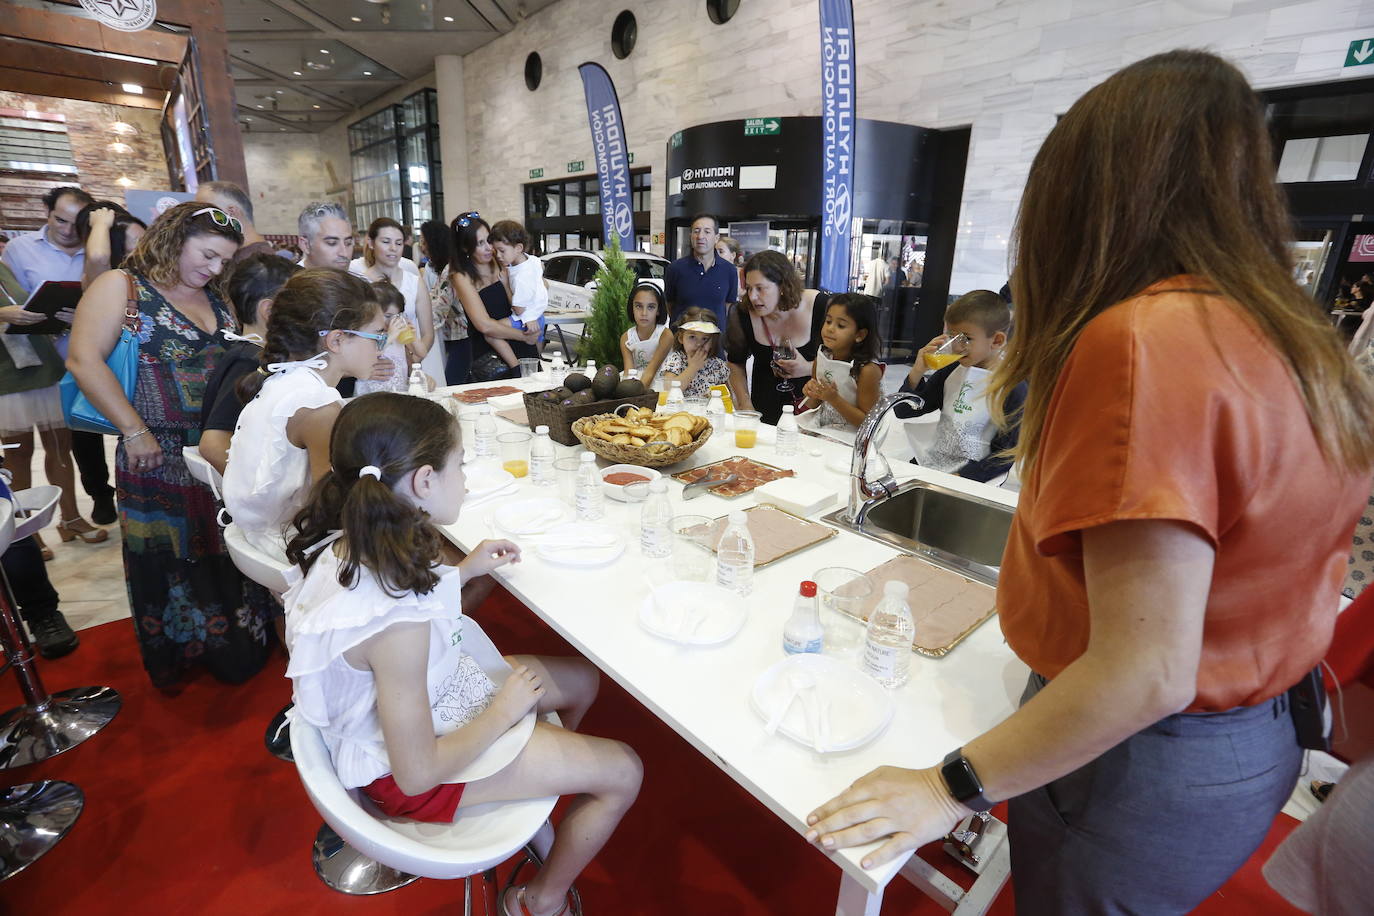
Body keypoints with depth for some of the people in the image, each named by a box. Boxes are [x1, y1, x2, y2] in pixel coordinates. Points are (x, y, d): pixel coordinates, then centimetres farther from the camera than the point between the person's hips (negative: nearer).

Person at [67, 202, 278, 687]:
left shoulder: (217, 300, 11)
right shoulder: (121, 287, -5)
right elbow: (84, 360, -13)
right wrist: (135, 431, -17)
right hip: (158, 459, -4)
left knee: (226, 554, 13)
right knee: (171, 564, 9)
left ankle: (240, 644, 29)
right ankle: (179, 657, 28)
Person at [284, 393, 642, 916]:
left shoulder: (347, 543, -14)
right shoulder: (398, 622, -39)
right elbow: (416, 774, -28)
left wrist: (463, 573, -3)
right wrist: (502, 712, -15)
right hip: (413, 764, -8)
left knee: (582, 682, 17)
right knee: (622, 774, 0)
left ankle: (538, 780, 40)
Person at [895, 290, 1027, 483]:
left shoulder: (1012, 387, -7)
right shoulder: (952, 370, 7)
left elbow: (1006, 454, -8)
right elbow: (903, 411, 8)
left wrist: (958, 479, -16)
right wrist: (917, 371, -7)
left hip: (969, 479, -5)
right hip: (928, 463, 6)